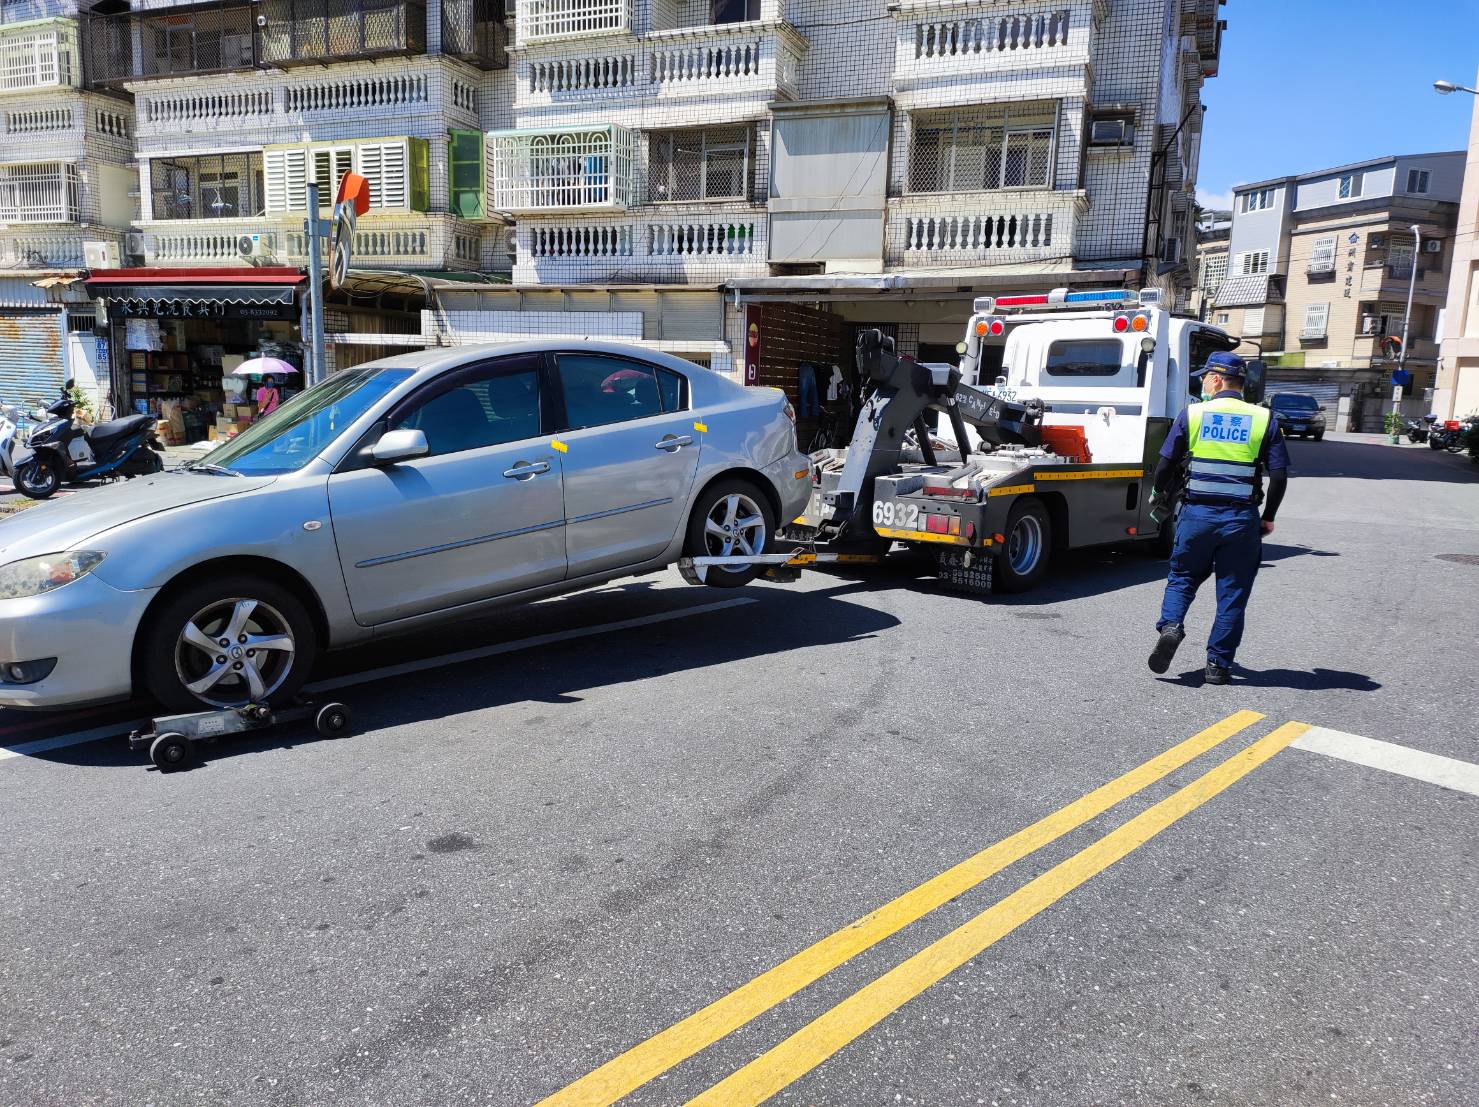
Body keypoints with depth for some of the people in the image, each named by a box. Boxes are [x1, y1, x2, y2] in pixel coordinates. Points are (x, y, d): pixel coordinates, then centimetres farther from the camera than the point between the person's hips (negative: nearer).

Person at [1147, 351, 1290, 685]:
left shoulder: (1192, 414, -1)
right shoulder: (1264, 419, 3)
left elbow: (1166, 464, -1)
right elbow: (1279, 475, -1)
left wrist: (1158, 494, 19)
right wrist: (1268, 518, 11)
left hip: (1197, 513, 0)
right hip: (1242, 519, 1)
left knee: (1182, 578, 17)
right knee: (1232, 592, 9)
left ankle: (1170, 626, -8)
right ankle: (1218, 664, 11)